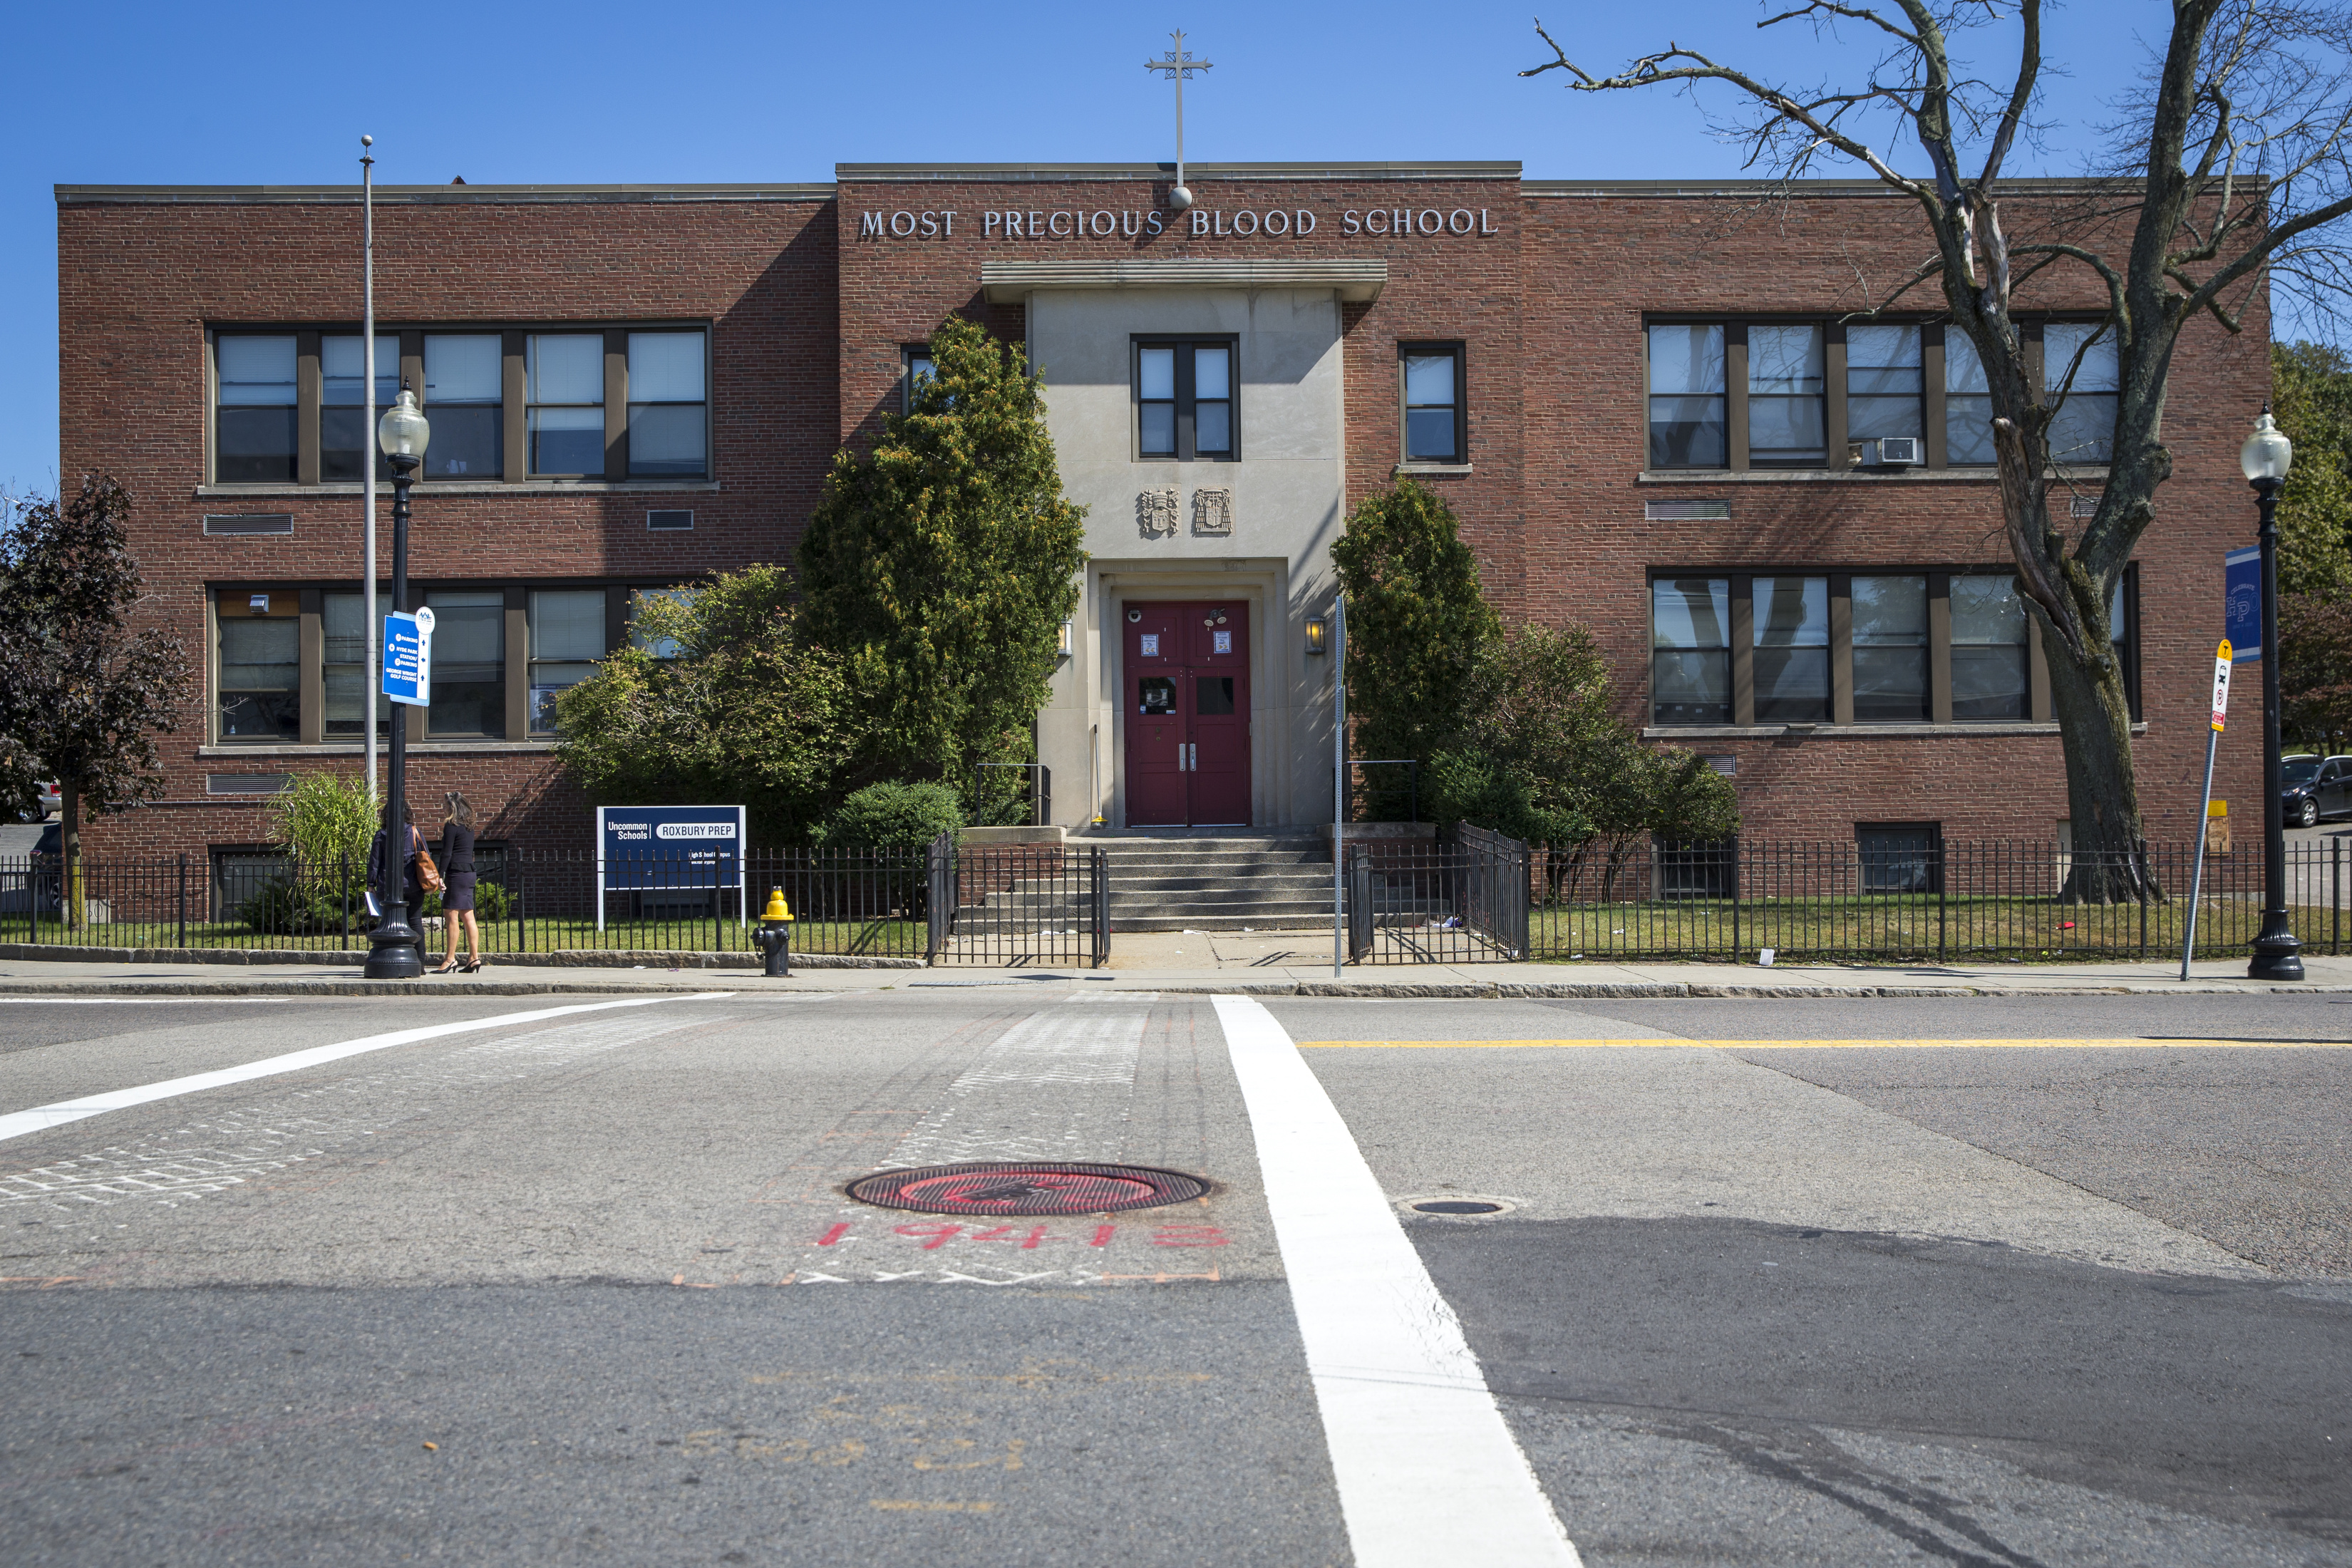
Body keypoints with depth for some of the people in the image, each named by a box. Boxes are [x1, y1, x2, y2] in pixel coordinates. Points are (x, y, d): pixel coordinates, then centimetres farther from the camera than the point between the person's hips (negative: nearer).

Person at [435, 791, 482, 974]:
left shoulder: (451, 826, -9)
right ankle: (474, 957, 5)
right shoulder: (468, 825, 15)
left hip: (456, 873, -9)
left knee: (451, 916, -6)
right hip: (469, 872, 9)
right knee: (468, 916, 8)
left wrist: (440, 876, -14)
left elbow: (446, 853, -14)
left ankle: (451, 959, -6)